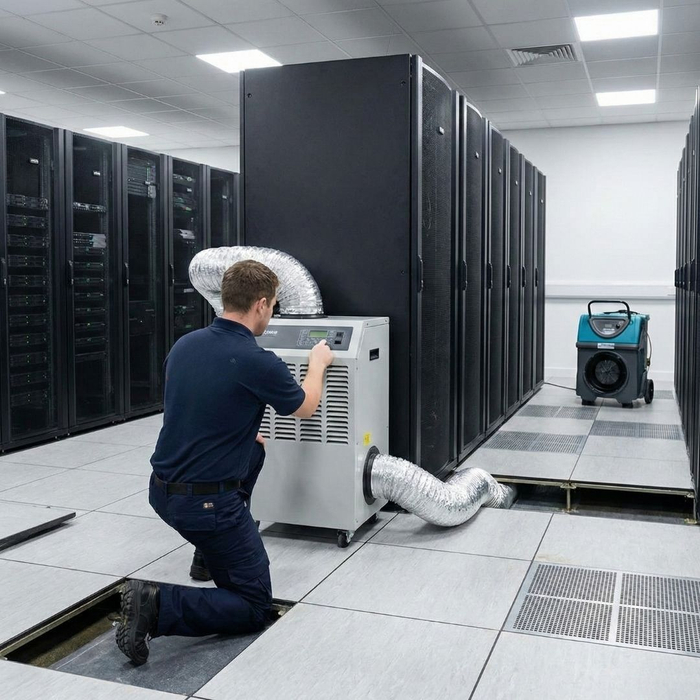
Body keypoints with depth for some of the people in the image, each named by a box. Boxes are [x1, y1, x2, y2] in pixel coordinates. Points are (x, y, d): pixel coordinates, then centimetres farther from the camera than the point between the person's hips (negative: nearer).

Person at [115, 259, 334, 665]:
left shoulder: (184, 345, 3)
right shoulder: (258, 362, -18)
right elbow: (306, 408, 3)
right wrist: (318, 363, 23)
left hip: (163, 490, 8)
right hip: (206, 502, -8)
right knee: (255, 606, 7)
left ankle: (213, 552, 36)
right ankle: (159, 607, -14)